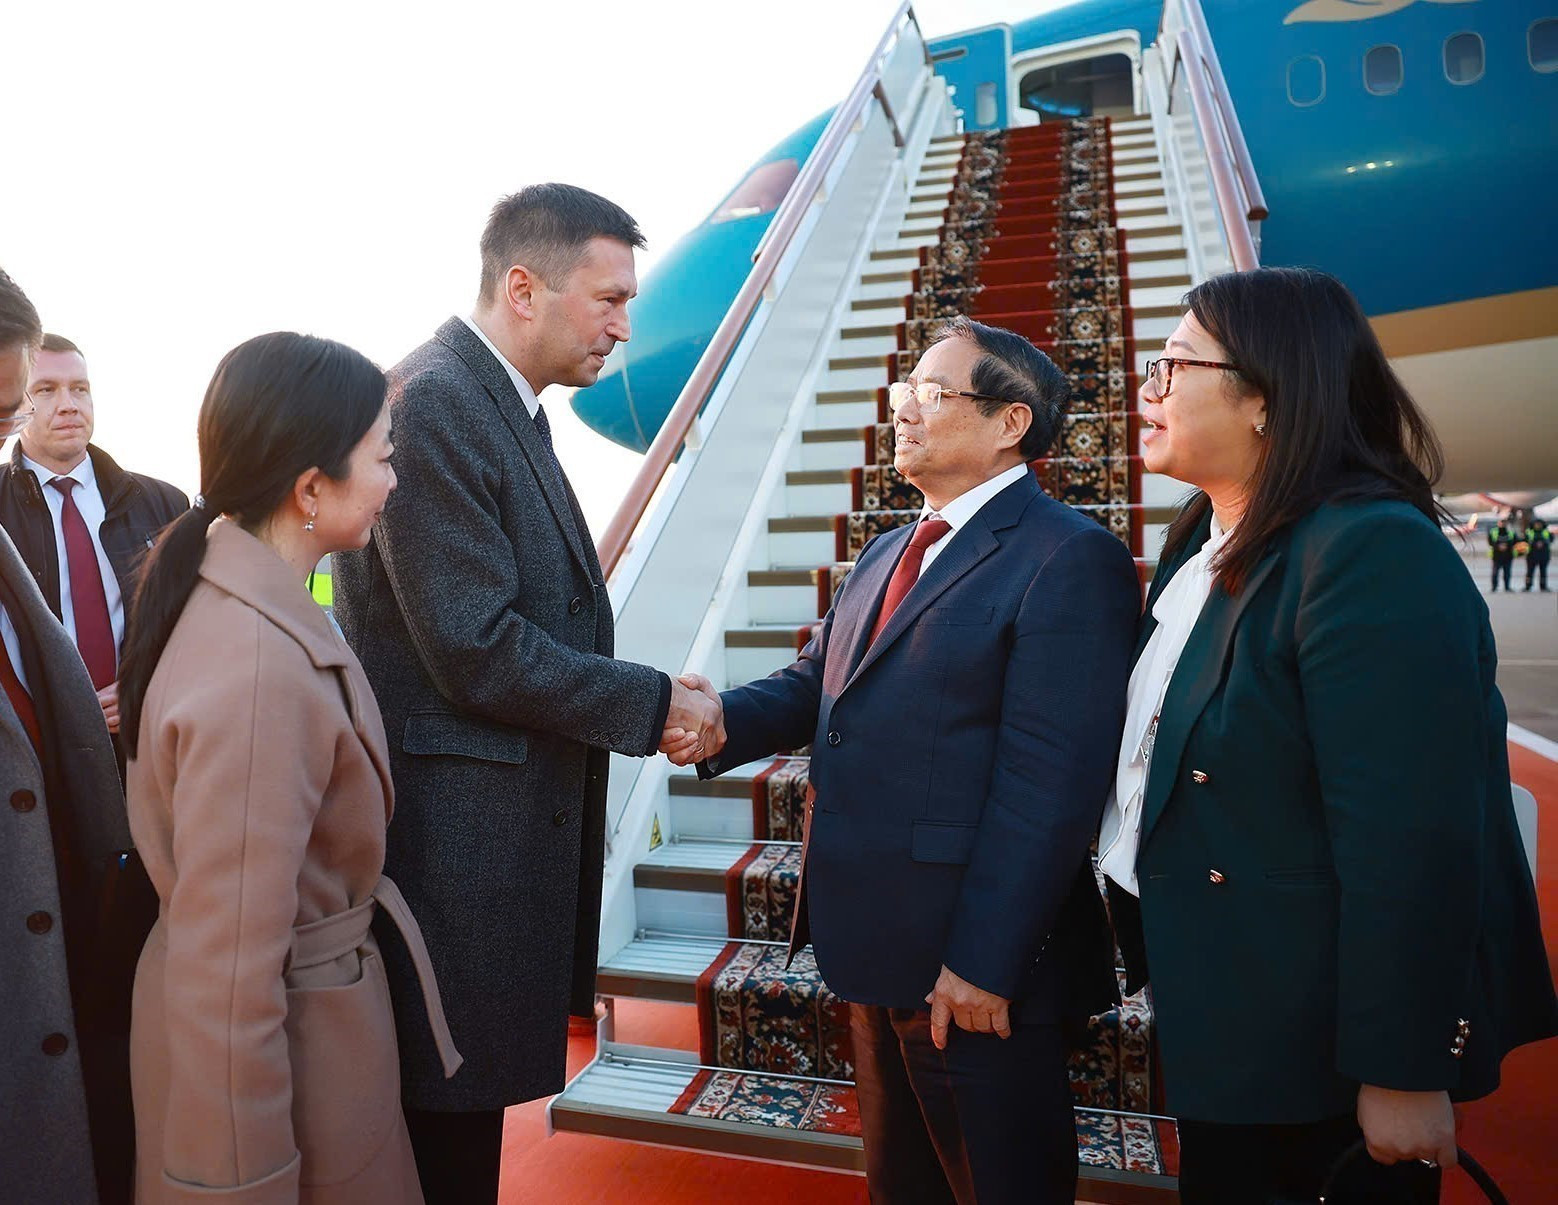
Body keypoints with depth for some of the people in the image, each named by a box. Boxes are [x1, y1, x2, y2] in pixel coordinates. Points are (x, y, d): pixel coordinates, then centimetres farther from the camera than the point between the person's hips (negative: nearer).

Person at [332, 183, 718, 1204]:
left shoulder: (509, 407, 12)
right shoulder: (431, 403, -18)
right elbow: (476, 650, -22)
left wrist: (652, 701, 2)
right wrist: (652, 704, -12)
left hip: (512, 824, 9)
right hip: (456, 836, -9)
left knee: (469, 1100, 21)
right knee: (451, 1113, 8)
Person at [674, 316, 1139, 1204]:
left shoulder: (1070, 559, -15)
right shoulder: (888, 555, 14)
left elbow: (1048, 785, -21)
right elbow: (815, 682, 10)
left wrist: (983, 964, -21)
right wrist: (723, 722, -10)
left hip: (972, 967, -8)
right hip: (879, 946, 8)